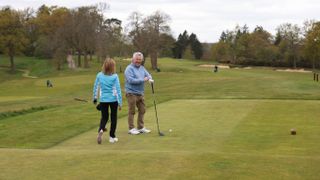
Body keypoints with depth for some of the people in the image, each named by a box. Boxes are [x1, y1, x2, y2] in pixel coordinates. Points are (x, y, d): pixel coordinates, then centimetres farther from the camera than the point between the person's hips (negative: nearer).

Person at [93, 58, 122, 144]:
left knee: (104, 117, 17)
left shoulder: (99, 75, -1)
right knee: (113, 118, 14)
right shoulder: (115, 76, -8)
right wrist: (120, 102, -3)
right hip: (113, 99, -2)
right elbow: (118, 89, -8)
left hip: (103, 100, 2)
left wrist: (95, 98, 20)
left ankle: (101, 130, -12)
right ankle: (112, 137, 16)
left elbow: (95, 87, 6)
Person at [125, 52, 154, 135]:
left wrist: (150, 79, -17)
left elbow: (148, 75, 7)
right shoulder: (129, 69, -11)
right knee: (132, 111, -1)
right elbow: (131, 80, -21)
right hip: (132, 93, -7)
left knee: (142, 110, 11)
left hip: (140, 93, 8)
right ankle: (131, 128, 7)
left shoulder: (142, 68, 13)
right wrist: (143, 80, -18)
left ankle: (141, 127, 22)